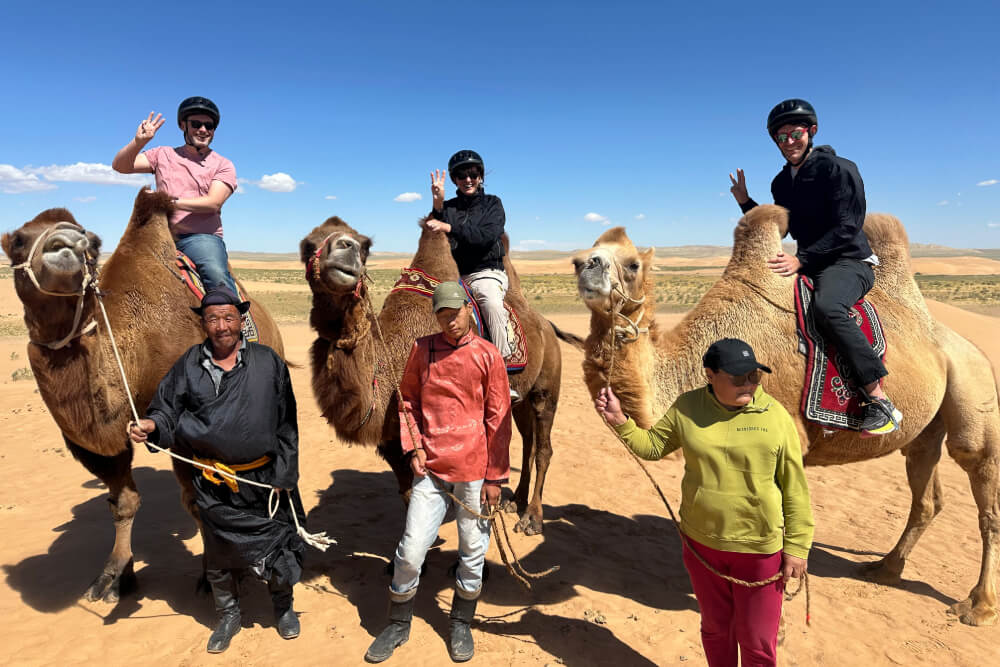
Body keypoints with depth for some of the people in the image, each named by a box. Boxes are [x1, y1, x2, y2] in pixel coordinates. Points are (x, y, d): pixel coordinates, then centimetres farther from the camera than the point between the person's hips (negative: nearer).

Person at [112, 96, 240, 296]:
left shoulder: (223, 165, 11)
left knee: (217, 276, -34)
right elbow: (120, 166, 11)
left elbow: (213, 203, -4)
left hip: (202, 236, -3)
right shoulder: (163, 155, 19)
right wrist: (138, 141, -6)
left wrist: (172, 202, -14)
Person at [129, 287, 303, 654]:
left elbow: (286, 422, -3)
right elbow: (167, 407, 5)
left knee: (275, 543, 12)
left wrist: (285, 473, -4)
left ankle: (283, 606, 39)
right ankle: (228, 615, 41)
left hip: (263, 478, -1)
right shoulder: (189, 365, -1)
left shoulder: (267, 361, -6)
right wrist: (151, 425, -20)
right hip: (213, 485, 2)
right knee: (218, 553, 17)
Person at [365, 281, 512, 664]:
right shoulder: (422, 350, 2)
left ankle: (461, 625, 34)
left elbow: (498, 419, -3)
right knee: (411, 551, 4)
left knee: (473, 552, 11)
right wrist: (413, 446, -1)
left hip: (473, 471, -1)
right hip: (430, 468, 1)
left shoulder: (487, 355, -4)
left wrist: (495, 476, -4)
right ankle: (398, 625, 28)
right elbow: (408, 399, 13)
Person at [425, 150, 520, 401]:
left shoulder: (492, 203, 8)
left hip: (485, 273, -4)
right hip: (454, 276, 4)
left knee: (492, 304, -36)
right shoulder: (448, 207, 16)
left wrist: (448, 227, -16)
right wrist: (438, 206, -6)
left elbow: (486, 237, -11)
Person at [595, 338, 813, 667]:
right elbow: (652, 445, 3)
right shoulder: (687, 407, -6)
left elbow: (795, 489, -6)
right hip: (701, 542, 2)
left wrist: (797, 547, -4)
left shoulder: (775, 416, -12)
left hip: (759, 548, -2)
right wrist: (619, 420, -12)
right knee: (715, 628, 23)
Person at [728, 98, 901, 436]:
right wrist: (745, 202, 8)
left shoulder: (839, 169, -9)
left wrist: (801, 259, -25)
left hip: (849, 261, -8)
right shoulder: (781, 182, 12)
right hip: (808, 263, 8)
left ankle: (880, 402, -29)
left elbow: (847, 228, -17)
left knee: (827, 306, -37)